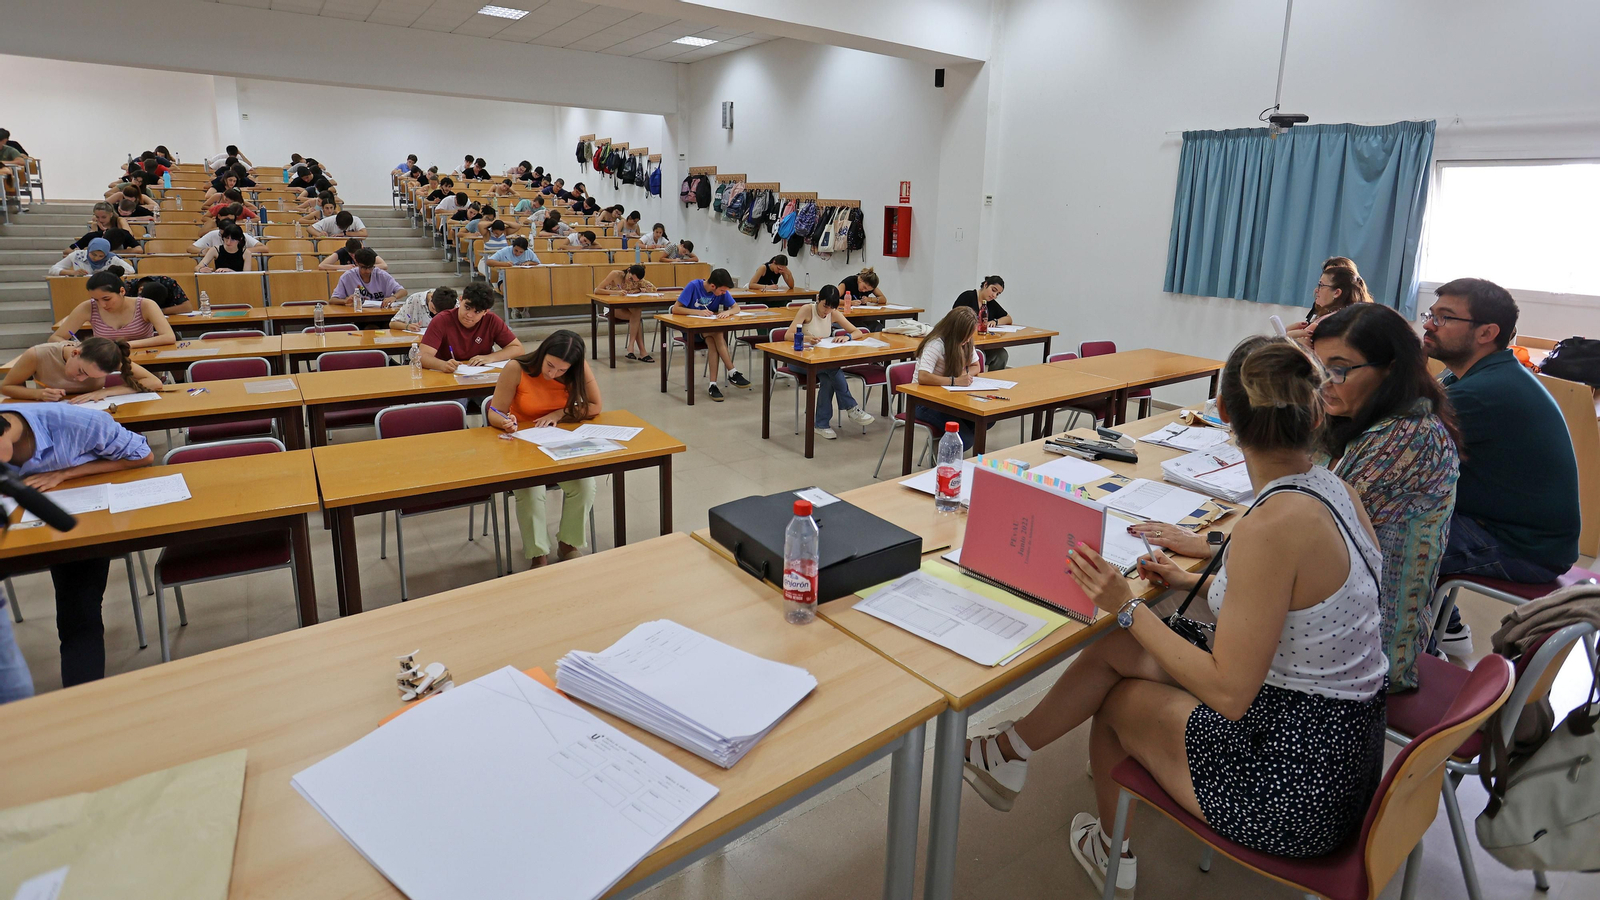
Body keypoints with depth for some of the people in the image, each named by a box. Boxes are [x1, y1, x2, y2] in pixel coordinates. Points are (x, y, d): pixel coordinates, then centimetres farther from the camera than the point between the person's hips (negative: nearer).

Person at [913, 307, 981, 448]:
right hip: (926, 403, -8)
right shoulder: (936, 344, -23)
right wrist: (955, 381, -35)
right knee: (964, 440, -24)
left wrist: (966, 373, -10)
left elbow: (976, 366, 13)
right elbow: (923, 377, -35)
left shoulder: (967, 342, 2)